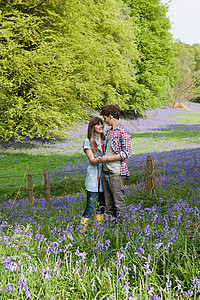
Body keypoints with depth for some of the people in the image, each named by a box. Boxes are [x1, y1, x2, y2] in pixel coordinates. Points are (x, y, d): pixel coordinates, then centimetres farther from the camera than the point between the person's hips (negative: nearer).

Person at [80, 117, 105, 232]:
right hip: (93, 178, -5)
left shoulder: (105, 140, 15)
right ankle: (82, 230, -3)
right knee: (91, 207, -10)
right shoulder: (88, 141, 0)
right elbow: (91, 160, -10)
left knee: (102, 206, 7)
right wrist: (98, 160, -30)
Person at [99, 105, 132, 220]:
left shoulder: (124, 132, -9)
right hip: (105, 172, 8)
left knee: (119, 203, -5)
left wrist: (108, 158, -14)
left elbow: (127, 154, -15)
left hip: (117, 172, -8)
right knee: (109, 205, 10)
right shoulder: (108, 132, 17)